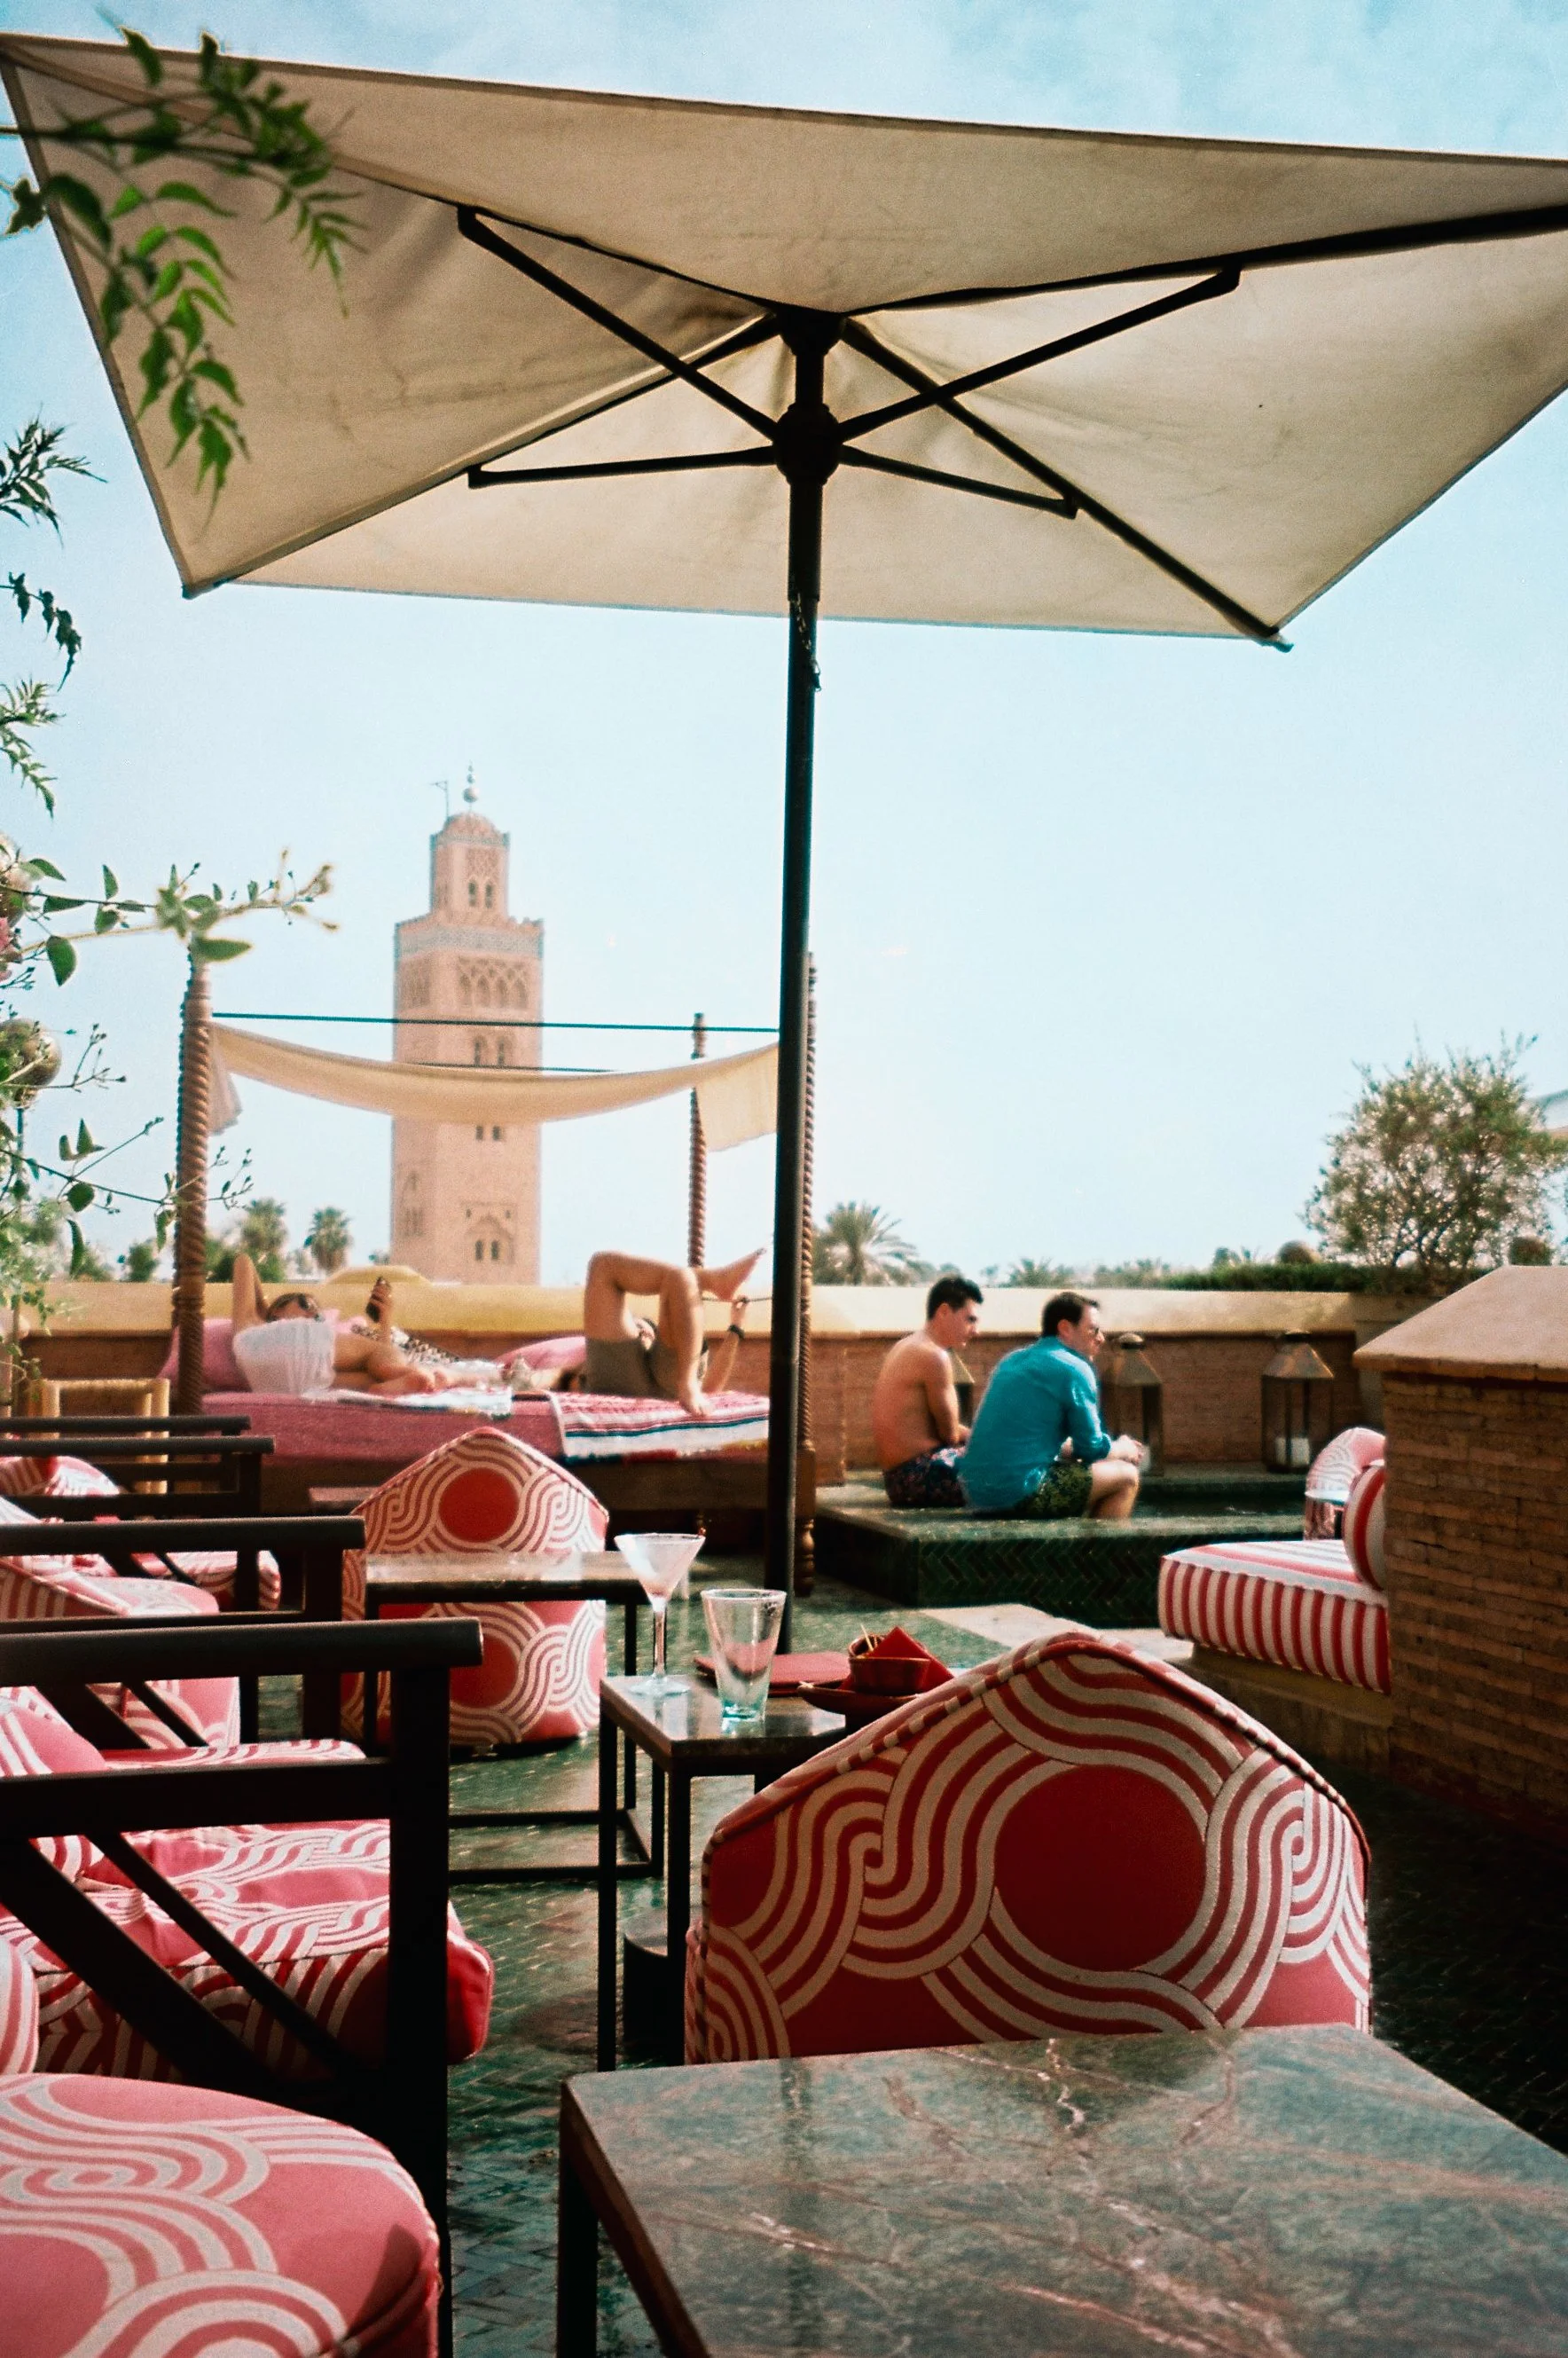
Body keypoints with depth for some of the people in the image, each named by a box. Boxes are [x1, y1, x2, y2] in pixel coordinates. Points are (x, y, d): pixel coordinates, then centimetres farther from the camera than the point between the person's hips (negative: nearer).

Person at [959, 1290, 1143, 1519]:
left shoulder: (1013, 1360, 18)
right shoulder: (1073, 1369, -7)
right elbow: (1091, 1448, -4)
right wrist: (1125, 1450, 18)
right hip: (1019, 1493, -9)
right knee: (1126, 1476, 3)